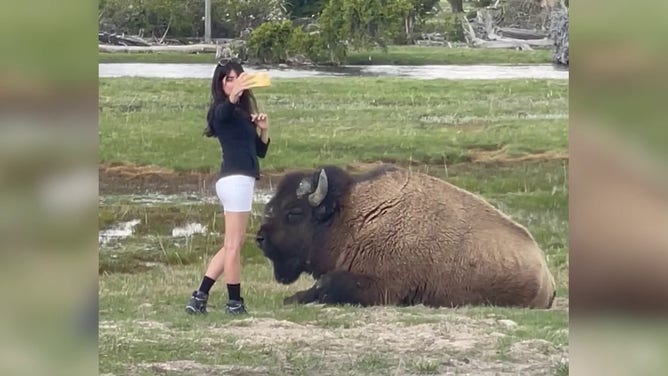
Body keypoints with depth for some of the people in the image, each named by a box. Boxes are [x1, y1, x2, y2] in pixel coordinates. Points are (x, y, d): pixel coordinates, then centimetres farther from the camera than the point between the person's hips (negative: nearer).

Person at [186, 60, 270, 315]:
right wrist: (233, 96, -52)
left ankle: (199, 298, 11)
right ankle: (234, 303, -1)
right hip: (236, 179, -9)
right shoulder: (221, 109, -3)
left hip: (240, 180, 9)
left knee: (231, 246, 11)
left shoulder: (243, 113, 22)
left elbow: (260, 151, 22)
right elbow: (222, 112, -31)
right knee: (234, 245, -5)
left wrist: (263, 130, 3)